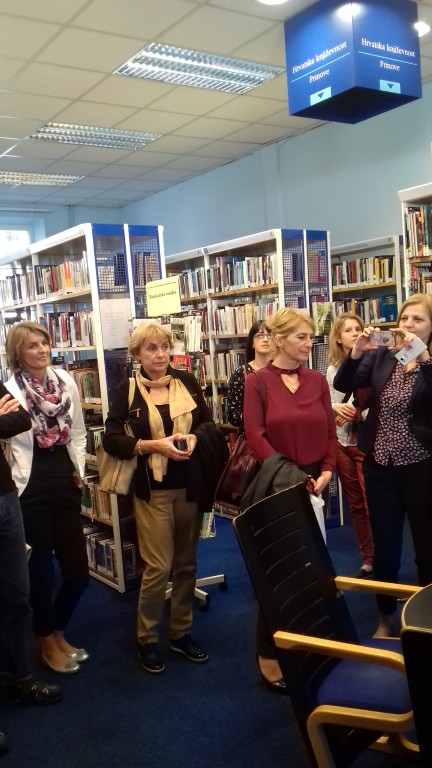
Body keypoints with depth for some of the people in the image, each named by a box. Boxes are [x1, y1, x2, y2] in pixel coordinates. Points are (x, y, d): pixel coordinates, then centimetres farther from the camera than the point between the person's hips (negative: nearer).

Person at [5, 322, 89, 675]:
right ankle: (47, 641, 34)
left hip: (64, 481, 5)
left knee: (78, 569, 10)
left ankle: (58, 632, 37)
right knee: (42, 570, 9)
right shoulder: (9, 390, -12)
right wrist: (14, 487, -11)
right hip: (31, 486, -5)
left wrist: (79, 470, 7)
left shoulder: (66, 381, 4)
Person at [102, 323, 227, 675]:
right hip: (152, 490, -3)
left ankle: (181, 632, 30)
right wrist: (154, 445, -19)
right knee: (158, 567, -2)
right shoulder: (127, 390, -4)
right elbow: (111, 439, -7)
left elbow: (208, 423, 9)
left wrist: (194, 437, -13)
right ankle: (147, 639, 19)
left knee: (187, 563, 13)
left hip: (190, 486, 3)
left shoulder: (187, 381, 1)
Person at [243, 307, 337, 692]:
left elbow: (329, 431, 7)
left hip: (313, 483, 5)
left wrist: (326, 471, -7)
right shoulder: (257, 382, -7)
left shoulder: (317, 380, 6)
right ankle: (270, 654, 18)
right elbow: (255, 436, -14)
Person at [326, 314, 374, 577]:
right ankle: (369, 560, 27)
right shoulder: (333, 369, 8)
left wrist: (357, 411, -20)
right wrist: (336, 407, -10)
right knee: (356, 504, 14)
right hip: (342, 442, 5)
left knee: (372, 503, -3)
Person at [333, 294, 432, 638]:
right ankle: (386, 619, 31)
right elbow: (343, 384, -5)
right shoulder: (381, 356, 4)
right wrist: (356, 352, -20)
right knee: (384, 548, 12)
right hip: (380, 466, 3)